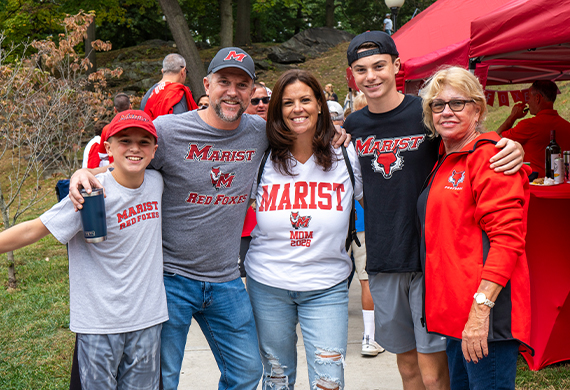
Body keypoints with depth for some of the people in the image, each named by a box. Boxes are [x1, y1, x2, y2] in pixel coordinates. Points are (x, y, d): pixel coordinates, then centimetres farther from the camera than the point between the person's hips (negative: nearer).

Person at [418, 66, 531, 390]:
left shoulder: (489, 158, -11)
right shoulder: (444, 162, 15)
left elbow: (507, 239, -19)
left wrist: (481, 308, -24)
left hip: (485, 316, -9)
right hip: (454, 314, 9)